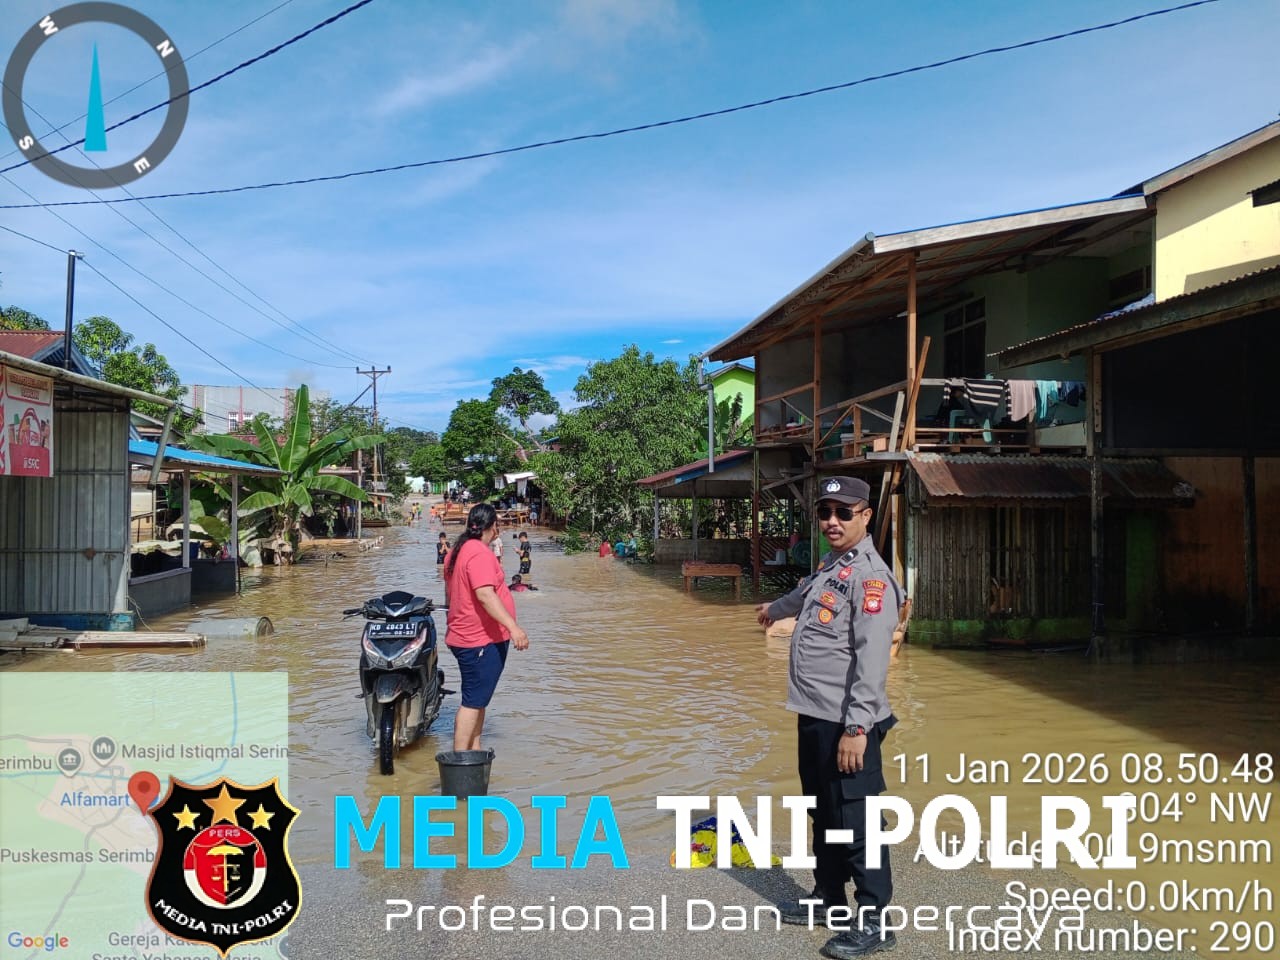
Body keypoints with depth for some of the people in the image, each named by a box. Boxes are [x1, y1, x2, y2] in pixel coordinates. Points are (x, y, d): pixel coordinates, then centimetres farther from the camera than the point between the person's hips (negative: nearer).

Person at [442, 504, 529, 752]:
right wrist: (513, 627, -32)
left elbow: (449, 595, 23)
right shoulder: (479, 553, -17)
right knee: (473, 701, -6)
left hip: (464, 637, 11)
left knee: (478, 700, 18)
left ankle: (474, 752, 26)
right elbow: (485, 595, -28)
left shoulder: (458, 551, 14)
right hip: (482, 641, -11)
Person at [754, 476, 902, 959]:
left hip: (845, 724, -9)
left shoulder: (871, 576, -16)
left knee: (855, 820, -1)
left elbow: (872, 659, -23)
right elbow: (804, 594, 37)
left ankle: (873, 921, 12)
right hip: (813, 718, 9)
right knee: (823, 812, 19)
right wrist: (773, 608, 57)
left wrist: (856, 727, -27)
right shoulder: (828, 567, 13)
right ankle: (827, 899, 34)